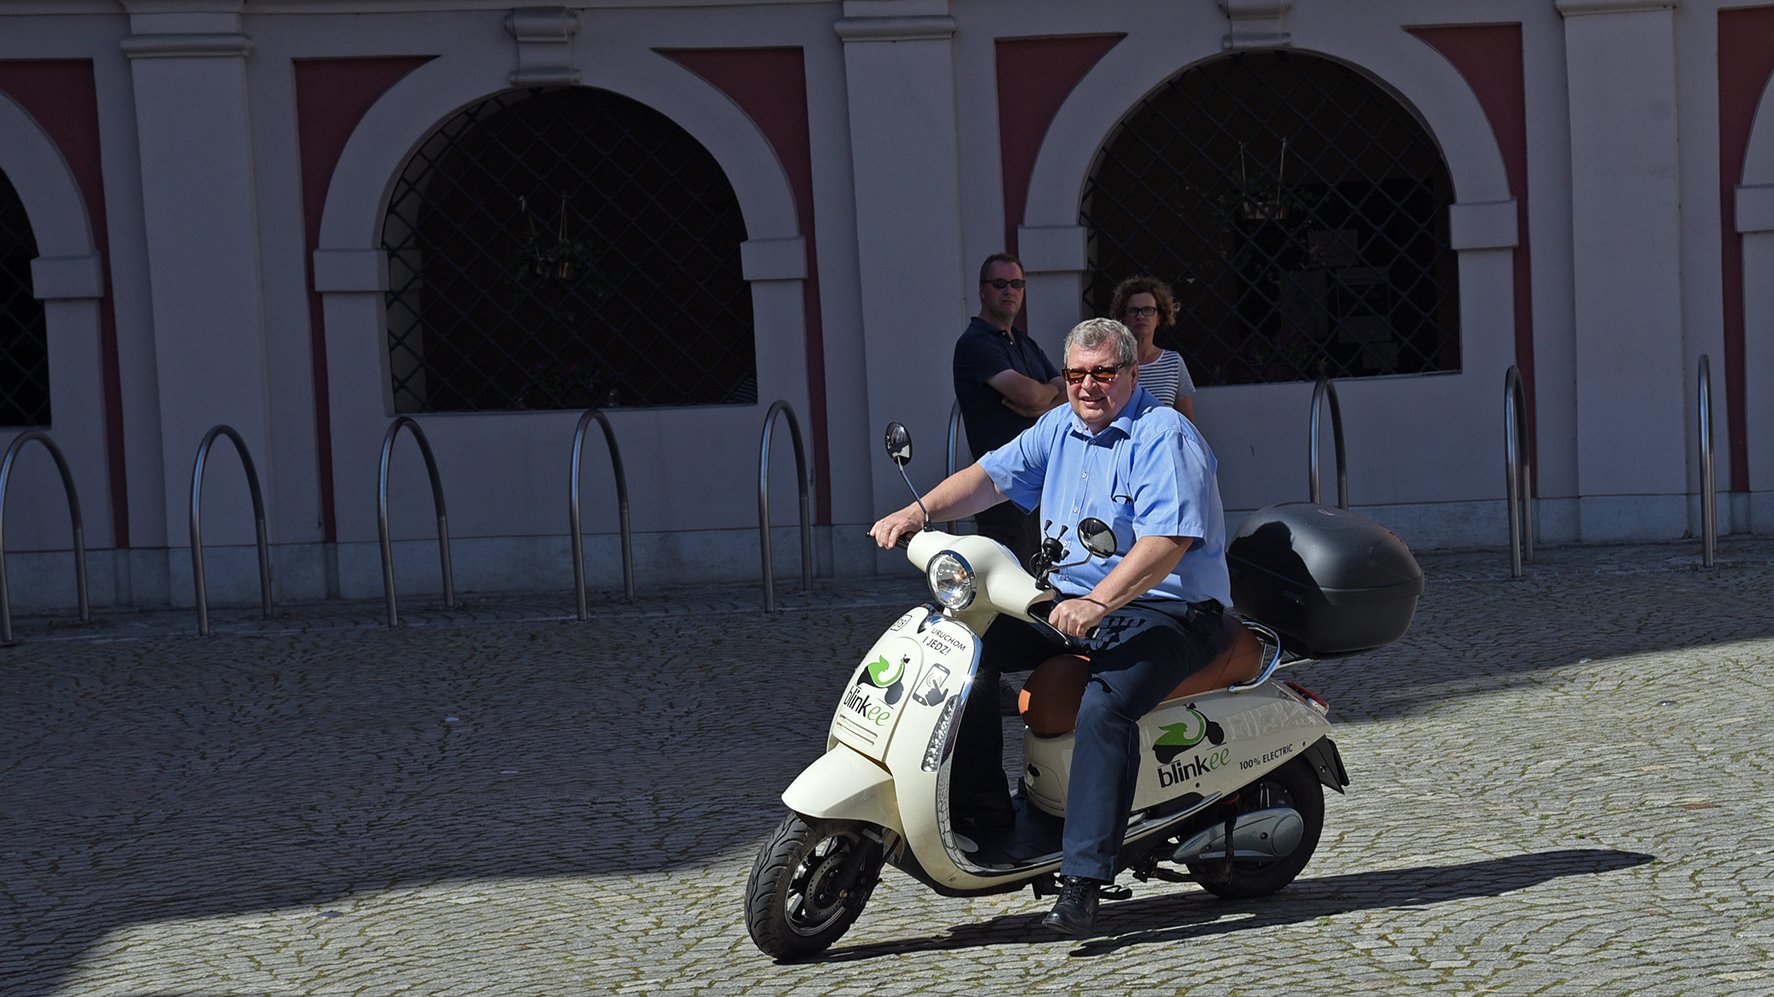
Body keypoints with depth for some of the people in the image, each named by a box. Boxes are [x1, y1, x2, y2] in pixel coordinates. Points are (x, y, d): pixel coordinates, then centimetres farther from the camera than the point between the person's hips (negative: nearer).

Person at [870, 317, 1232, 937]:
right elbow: (994, 475, 8)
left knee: (1103, 706, -33)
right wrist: (921, 510, -11)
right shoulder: (1060, 428, 13)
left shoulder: (1165, 437, -13)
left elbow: (1168, 540, -25)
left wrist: (1099, 603, -37)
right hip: (1072, 603, 8)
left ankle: (1082, 882, -34)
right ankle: (979, 806, 3)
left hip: (1165, 611, -8)